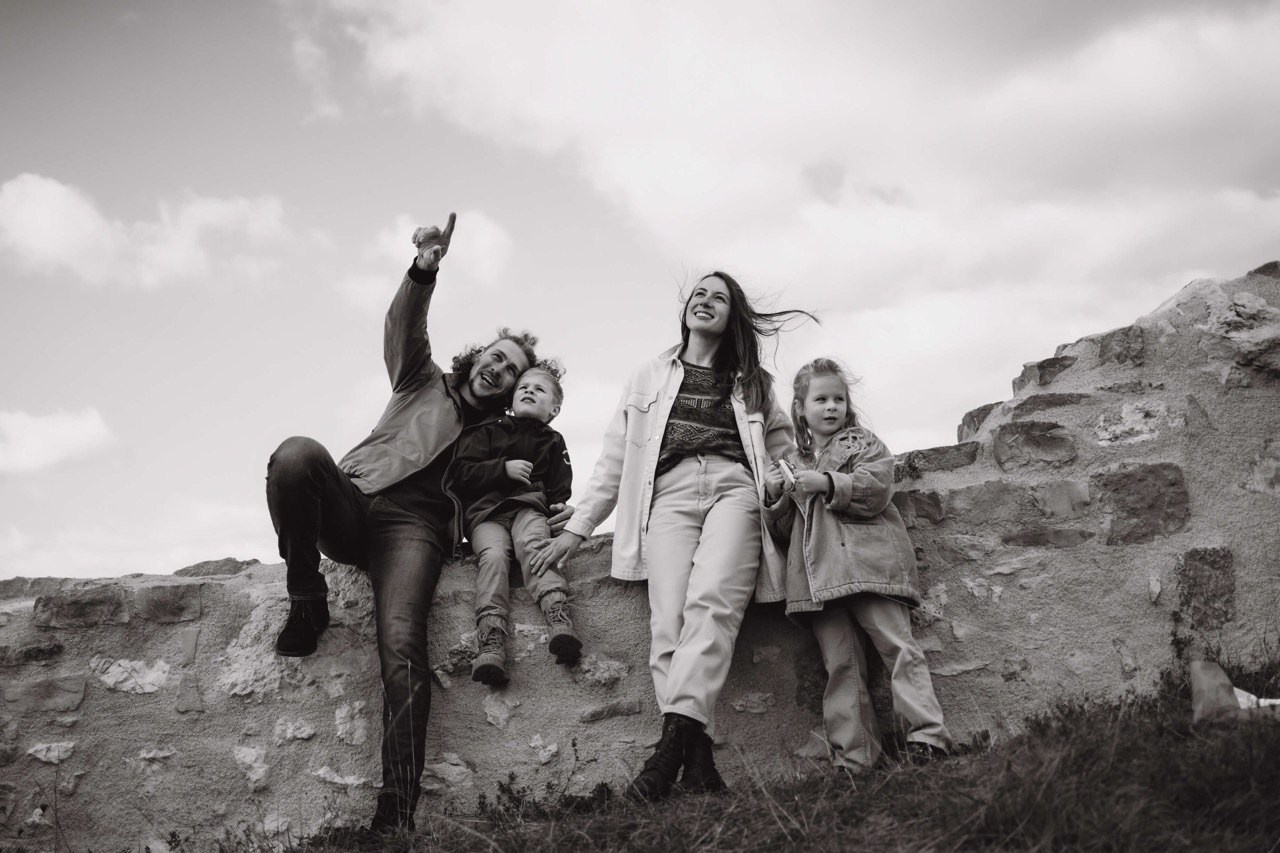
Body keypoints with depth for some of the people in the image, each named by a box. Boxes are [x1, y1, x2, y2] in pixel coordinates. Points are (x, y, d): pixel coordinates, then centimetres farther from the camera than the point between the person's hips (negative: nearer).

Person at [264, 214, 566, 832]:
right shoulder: (424, 383, 26)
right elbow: (404, 329, 6)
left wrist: (546, 521, -1)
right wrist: (424, 271, -14)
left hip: (414, 526, 0)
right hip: (352, 503, 1)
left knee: (402, 646, -28)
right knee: (297, 453, -34)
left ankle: (396, 815, -35)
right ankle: (306, 599, -15)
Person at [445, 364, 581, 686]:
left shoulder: (553, 442, 23)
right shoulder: (488, 431, 19)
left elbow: (560, 493, 16)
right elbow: (460, 473, 7)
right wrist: (503, 468, -4)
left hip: (529, 505, 1)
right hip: (486, 510, -1)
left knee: (533, 543, -33)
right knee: (493, 554, -30)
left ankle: (558, 616, -54)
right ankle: (491, 641, -46)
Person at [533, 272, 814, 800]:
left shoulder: (752, 383, 26)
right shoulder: (650, 377, 25)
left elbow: (784, 449, 28)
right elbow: (615, 458, 21)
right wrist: (577, 528, 14)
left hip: (735, 489, 0)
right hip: (669, 494, 1)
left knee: (711, 603, -28)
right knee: (669, 621, -22)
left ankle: (673, 740, -39)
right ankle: (697, 758, -28)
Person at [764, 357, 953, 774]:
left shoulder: (864, 444, 15)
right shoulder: (790, 465, 25)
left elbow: (875, 489, -5)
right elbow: (782, 531, 21)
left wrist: (827, 483, -15)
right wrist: (774, 498, 2)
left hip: (869, 561, -3)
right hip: (819, 576, 3)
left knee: (897, 644, -11)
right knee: (840, 664, -2)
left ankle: (927, 736, -10)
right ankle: (854, 760, -3)